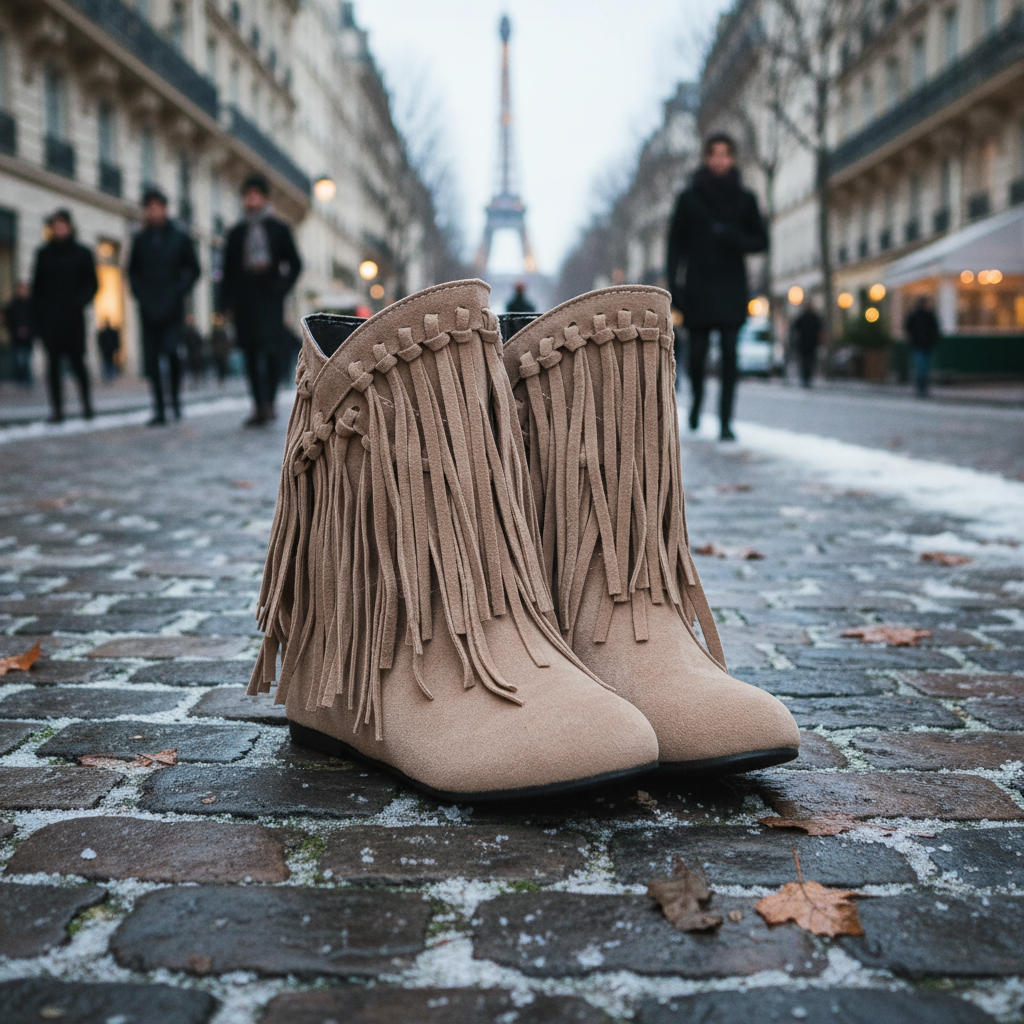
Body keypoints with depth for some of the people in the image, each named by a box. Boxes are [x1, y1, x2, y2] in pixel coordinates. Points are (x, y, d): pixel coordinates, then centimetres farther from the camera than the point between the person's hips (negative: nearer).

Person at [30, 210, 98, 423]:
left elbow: (92, 285, 7)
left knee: (76, 361, -2)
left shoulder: (82, 254, 6)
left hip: (73, 317, -1)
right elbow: (37, 286, 9)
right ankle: (57, 407, -1)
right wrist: (36, 315, 1)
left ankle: (86, 403, 14)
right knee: (53, 361, -3)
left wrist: (79, 302, -10)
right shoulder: (44, 254, 10)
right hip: (49, 318, 1)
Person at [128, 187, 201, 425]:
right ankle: (159, 409, 5)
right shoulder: (140, 240, 9)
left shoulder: (180, 238, 5)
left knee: (172, 350, -17)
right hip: (149, 310, 2)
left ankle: (175, 397, 4)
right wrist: (141, 294, 1)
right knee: (151, 359, -1)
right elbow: (133, 272, 16)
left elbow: (193, 270, 7)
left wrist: (177, 292, -5)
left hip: (172, 309, -2)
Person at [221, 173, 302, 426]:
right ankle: (259, 406, 6)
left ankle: (269, 402, -6)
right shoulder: (237, 233, 12)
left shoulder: (279, 229, 8)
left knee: (272, 349, -14)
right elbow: (229, 269, 13)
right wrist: (228, 301, 4)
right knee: (251, 353, 1)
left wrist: (280, 288, -4)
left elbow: (294, 264, 9)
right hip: (244, 300, 2)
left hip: (270, 299, -2)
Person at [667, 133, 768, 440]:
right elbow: (676, 243, 5)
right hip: (698, 287, 0)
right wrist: (674, 284, -3)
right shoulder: (689, 198, 5)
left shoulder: (744, 199, 8)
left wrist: (735, 239, -10)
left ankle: (726, 420, -8)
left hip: (732, 288, 0)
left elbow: (761, 240, 10)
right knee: (697, 351, 0)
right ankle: (697, 398, 29)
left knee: (729, 353, -9)